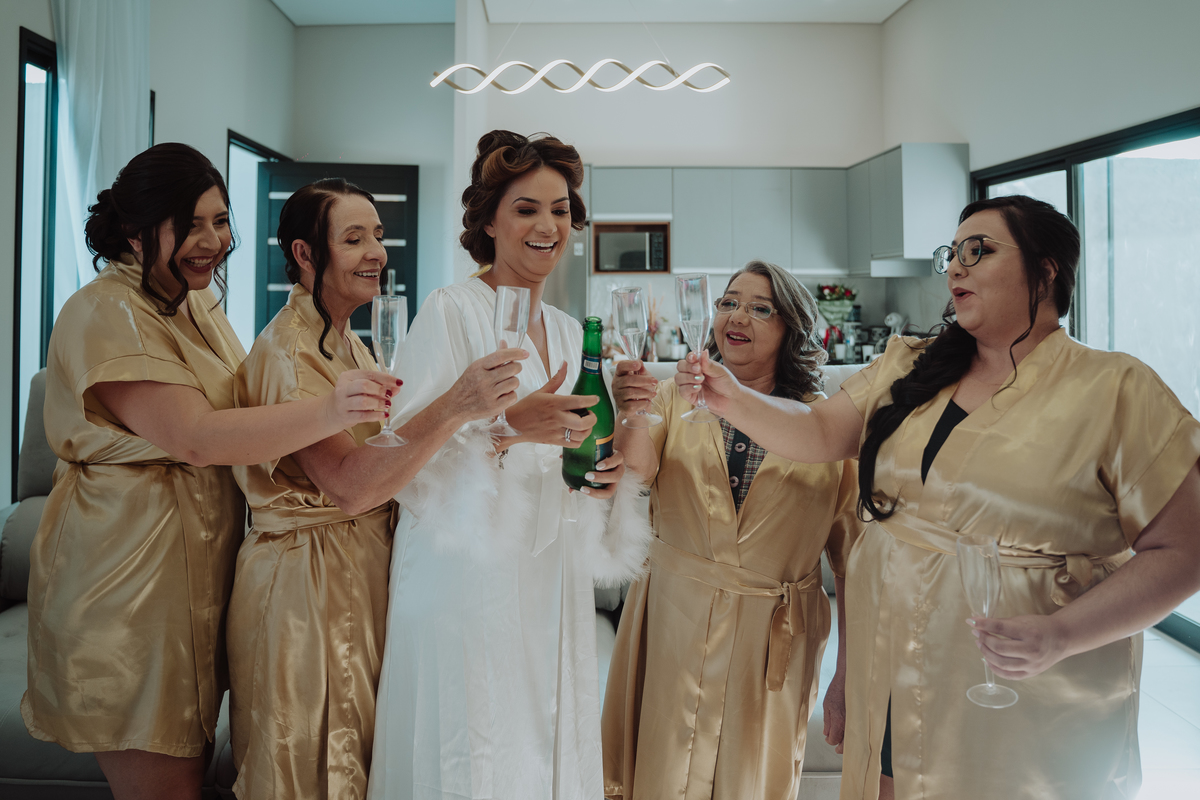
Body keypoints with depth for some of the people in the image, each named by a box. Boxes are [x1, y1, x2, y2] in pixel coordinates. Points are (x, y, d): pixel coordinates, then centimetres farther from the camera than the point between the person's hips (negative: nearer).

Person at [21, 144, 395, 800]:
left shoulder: (197, 304, 13)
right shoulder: (106, 314, -16)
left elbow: (241, 408, 17)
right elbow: (194, 437, -27)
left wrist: (351, 401, 1)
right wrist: (327, 412, -39)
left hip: (200, 567, 9)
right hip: (127, 575, -8)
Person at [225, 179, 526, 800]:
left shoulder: (349, 345, 10)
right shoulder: (286, 352, -18)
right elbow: (350, 485, -29)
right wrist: (454, 408, -37)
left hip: (366, 572, 8)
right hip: (306, 579, -8)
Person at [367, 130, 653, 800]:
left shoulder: (569, 332, 13)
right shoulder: (451, 311, -7)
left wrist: (606, 474, 0)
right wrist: (507, 425, -27)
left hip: (551, 582, 6)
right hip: (469, 580, -6)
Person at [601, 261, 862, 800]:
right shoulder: (676, 398, 0)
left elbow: (850, 551, 3)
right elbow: (636, 472, -17)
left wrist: (852, 673, 5)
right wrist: (634, 417, -39)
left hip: (775, 637, 0)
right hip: (674, 620, 0)